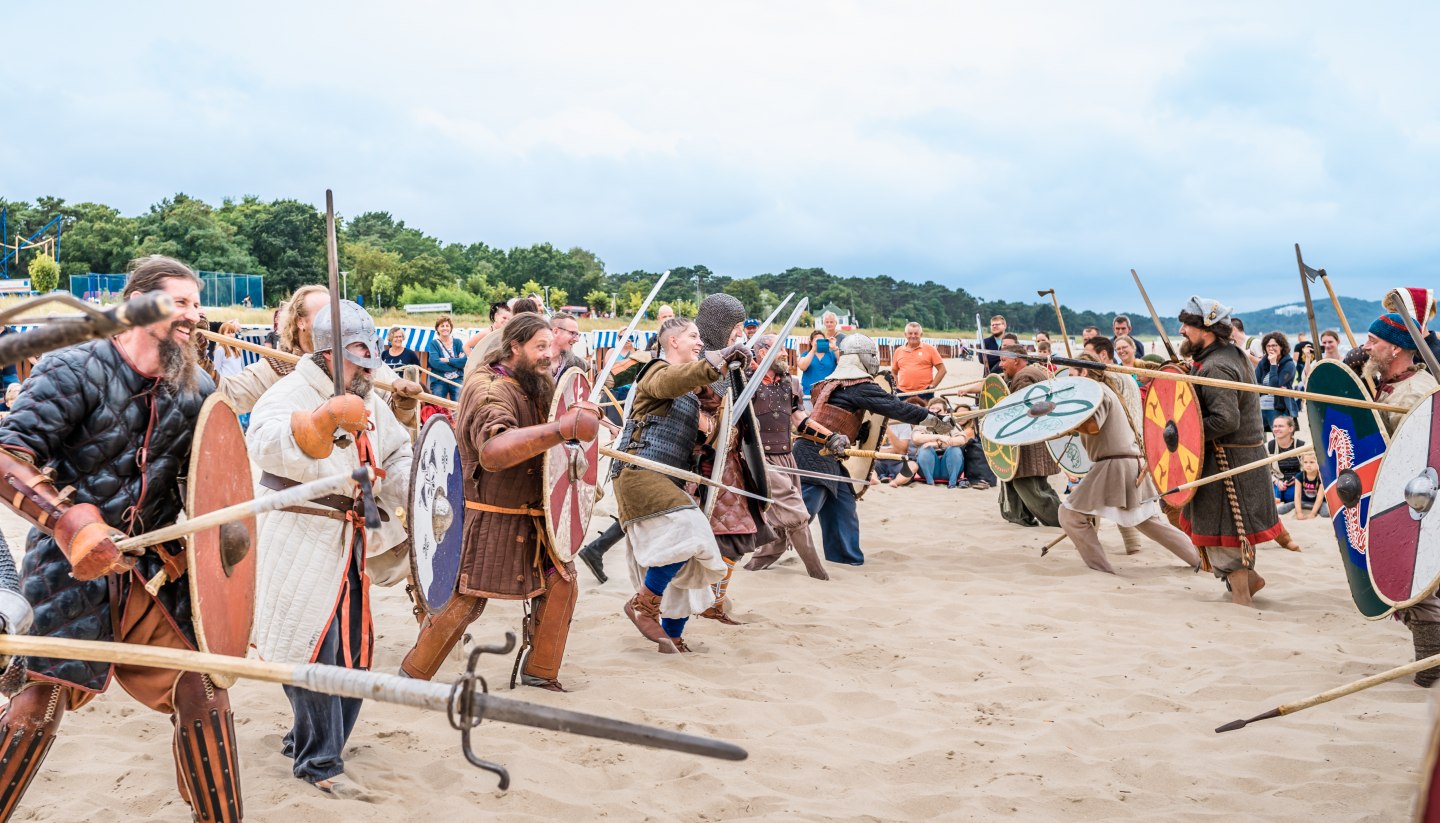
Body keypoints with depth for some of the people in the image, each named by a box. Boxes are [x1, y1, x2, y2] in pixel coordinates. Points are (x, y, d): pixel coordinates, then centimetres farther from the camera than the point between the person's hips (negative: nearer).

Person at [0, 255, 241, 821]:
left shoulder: (197, 390, 3)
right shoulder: (76, 370, -12)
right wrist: (70, 520, -35)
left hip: (155, 569, 4)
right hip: (70, 569, -4)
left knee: (202, 689, -1)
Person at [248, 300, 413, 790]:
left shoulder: (370, 403, 11)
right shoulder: (292, 391, -15)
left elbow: (398, 457, 18)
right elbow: (265, 443, -36)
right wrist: (327, 416, -53)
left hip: (349, 546, 8)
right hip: (299, 548, -8)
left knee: (351, 650, 14)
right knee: (315, 654, -5)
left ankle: (307, 742, 32)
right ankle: (318, 763, 9)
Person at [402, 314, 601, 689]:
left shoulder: (538, 386, 6)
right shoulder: (491, 392, -21)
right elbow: (493, 450, -42)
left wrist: (582, 415, 4)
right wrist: (563, 428, -49)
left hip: (532, 515, 8)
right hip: (488, 520, -8)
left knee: (560, 583, 6)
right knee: (464, 601, -1)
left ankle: (539, 669, 21)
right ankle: (413, 673, 19)